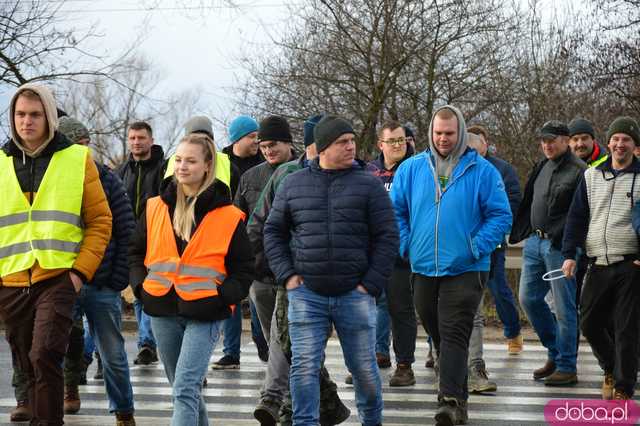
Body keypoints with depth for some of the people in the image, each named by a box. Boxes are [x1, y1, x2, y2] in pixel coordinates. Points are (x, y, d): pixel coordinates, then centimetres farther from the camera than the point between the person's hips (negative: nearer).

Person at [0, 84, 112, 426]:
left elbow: (100, 221, 2)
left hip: (58, 279, -3)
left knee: (44, 356, -20)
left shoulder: (77, 159, 1)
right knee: (28, 367, 11)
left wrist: (81, 271, -8)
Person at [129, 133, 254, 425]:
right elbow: (136, 252, 18)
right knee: (182, 387, 16)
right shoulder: (156, 208, 8)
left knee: (185, 389, -16)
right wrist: (141, 285, 2)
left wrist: (222, 297, -11)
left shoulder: (228, 216, -1)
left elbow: (244, 269, 4)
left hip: (204, 315, -4)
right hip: (163, 312, 4)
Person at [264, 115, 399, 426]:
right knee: (304, 366, -5)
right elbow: (273, 231, 14)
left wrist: (371, 285, -5)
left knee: (364, 368, 8)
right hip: (306, 293, 1)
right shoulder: (293, 185, 6)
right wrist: (286, 275, 2)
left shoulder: (368, 185, 1)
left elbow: (387, 237, 1)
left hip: (354, 295, -1)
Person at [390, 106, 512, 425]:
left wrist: (475, 248, -12)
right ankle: (458, 400, 24)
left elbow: (501, 216, -3)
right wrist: (405, 246, -1)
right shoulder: (411, 169, 6)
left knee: (454, 335, -14)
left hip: (464, 270, -4)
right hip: (423, 269, 4)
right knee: (437, 335, 12)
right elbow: (395, 211, 11)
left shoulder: (482, 171, -3)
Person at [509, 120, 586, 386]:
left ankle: (567, 368, 5)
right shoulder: (542, 167, 15)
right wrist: (521, 232, 15)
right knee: (528, 298, 11)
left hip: (561, 247, -8)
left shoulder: (579, 171, -11)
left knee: (564, 307, -2)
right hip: (535, 242, 8)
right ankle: (555, 352, 26)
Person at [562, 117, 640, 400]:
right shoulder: (591, 176, 12)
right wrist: (569, 254, 3)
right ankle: (611, 369, 33)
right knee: (589, 323, 9)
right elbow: (576, 217, 11)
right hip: (598, 265, 4)